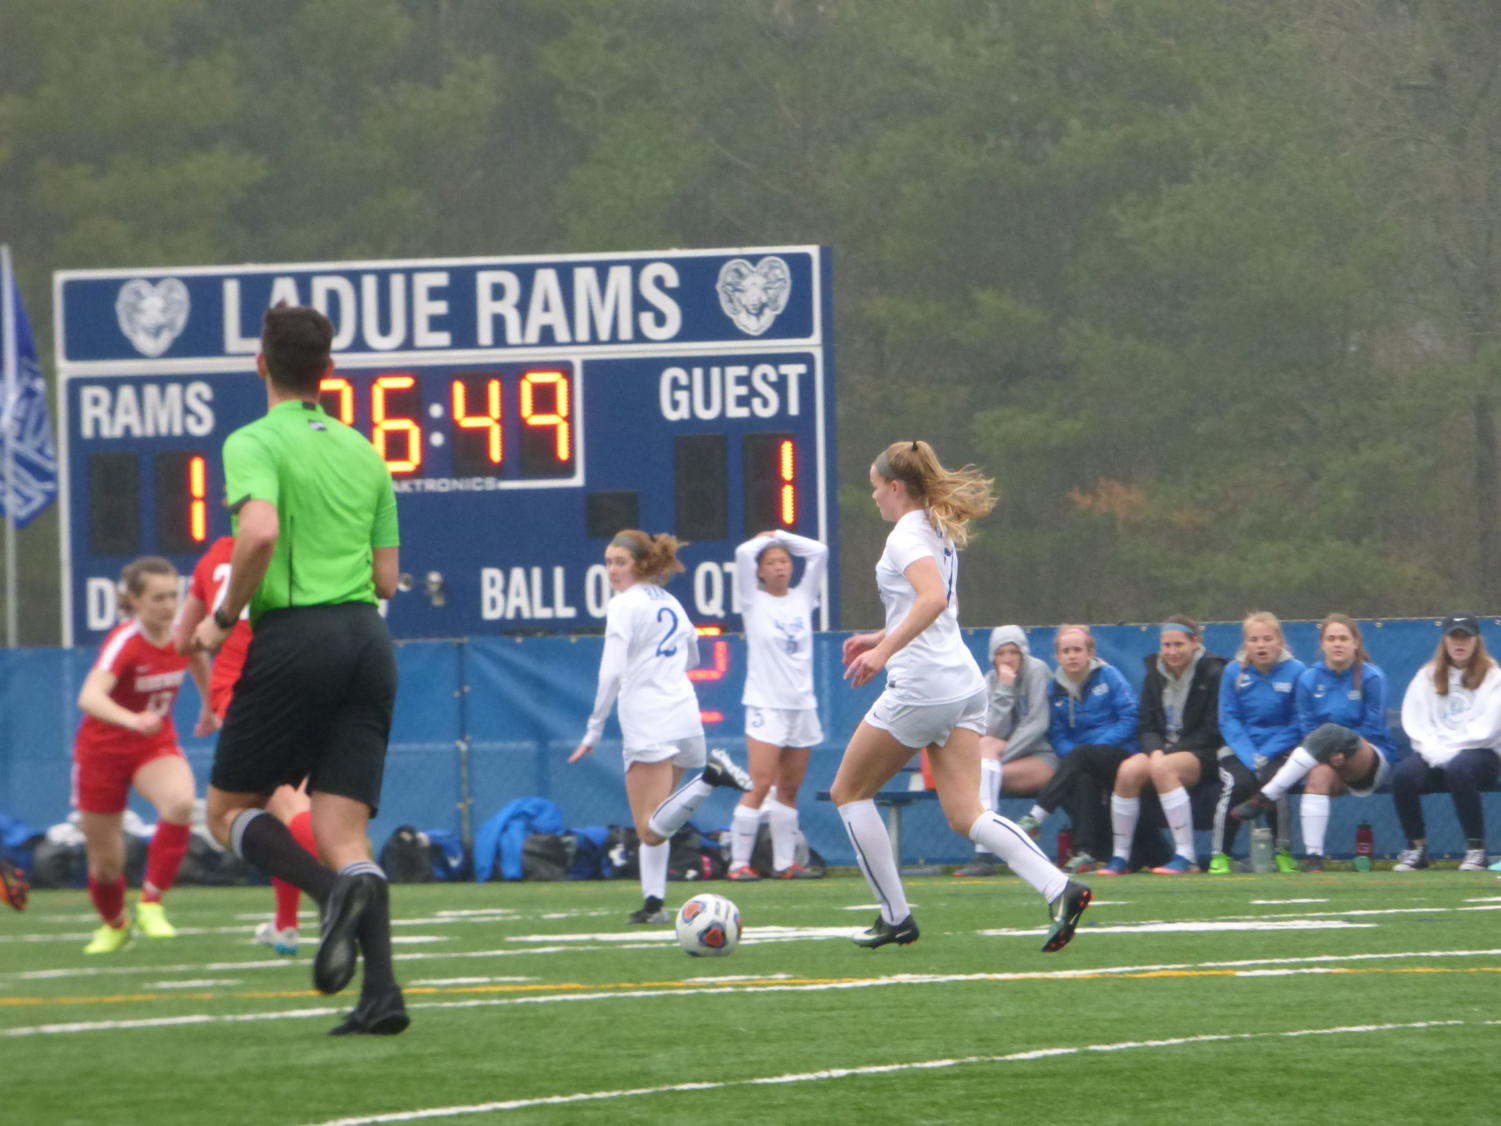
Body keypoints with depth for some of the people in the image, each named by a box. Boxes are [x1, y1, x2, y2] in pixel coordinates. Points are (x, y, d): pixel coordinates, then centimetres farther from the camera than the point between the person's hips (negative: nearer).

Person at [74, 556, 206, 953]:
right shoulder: (124, 642, -26)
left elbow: (201, 667, 17)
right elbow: (90, 697, -44)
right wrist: (132, 721, -61)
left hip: (156, 746, 3)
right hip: (103, 750, -3)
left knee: (180, 802, -32)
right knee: (106, 864, 7)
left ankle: (151, 903, -19)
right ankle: (115, 925, 41)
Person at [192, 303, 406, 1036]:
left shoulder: (255, 444, -3)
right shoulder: (363, 453, 16)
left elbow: (260, 532, -22)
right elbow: (387, 578, 16)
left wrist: (224, 618, -8)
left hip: (294, 638, -5)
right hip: (366, 635, 6)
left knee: (230, 812, 8)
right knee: (345, 832, 3)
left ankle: (335, 891, -20)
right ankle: (381, 992, -15)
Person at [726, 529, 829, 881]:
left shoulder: (802, 599, 11)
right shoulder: (754, 601, 0)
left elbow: (819, 552, 7)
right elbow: (744, 553, -11)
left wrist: (780, 536, 9)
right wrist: (765, 539, 8)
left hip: (802, 704, 4)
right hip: (766, 705, -4)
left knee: (789, 790, 6)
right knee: (759, 787, -12)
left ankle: (784, 862, 9)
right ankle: (739, 862, -11)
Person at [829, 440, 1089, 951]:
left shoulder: (907, 536, -10)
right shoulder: (940, 533, 18)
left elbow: (933, 598, -28)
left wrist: (885, 651, -29)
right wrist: (881, 638, 31)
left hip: (920, 688, -9)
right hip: (964, 685, 9)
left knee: (849, 791, 10)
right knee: (965, 814, 0)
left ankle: (895, 917, 9)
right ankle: (1059, 889, -22)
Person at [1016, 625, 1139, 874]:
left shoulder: (1108, 676, 1)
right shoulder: (1055, 688, 11)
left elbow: (1130, 720, -6)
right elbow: (1057, 735, 7)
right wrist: (1073, 755, -16)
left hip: (1117, 754, -2)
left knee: (1080, 755, -34)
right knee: (1083, 779, -34)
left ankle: (1036, 817, -38)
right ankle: (1086, 851, -39)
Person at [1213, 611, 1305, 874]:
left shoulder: (1296, 671, -4)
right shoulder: (1234, 672, 2)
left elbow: (1298, 725, -5)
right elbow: (1229, 721, -1)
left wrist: (1265, 756, -15)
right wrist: (1250, 758, -16)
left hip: (1280, 751, -1)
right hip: (1240, 750, 1)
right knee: (1238, 783, -29)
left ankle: (1283, 852, -14)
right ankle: (1220, 855, -17)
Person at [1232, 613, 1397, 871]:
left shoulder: (1371, 678, -1)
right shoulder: (1309, 680, 7)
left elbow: (1373, 730, -4)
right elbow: (1307, 730, 3)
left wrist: (1341, 751, -18)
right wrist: (1331, 754, -16)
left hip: (1371, 760, -2)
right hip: (1327, 759, 2)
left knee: (1331, 733, -35)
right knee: (1319, 774, -38)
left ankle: (1265, 797, -37)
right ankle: (1312, 855, -44)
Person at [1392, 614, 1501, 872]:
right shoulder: (1428, 676, 15)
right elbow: (1414, 722, 7)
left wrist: (1446, 752, -13)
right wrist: (1432, 751, -11)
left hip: (1480, 754, -3)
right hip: (1432, 754, 3)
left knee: (1458, 769, -39)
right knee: (1403, 774, -28)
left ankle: (1476, 849, -27)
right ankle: (1416, 848, -14)